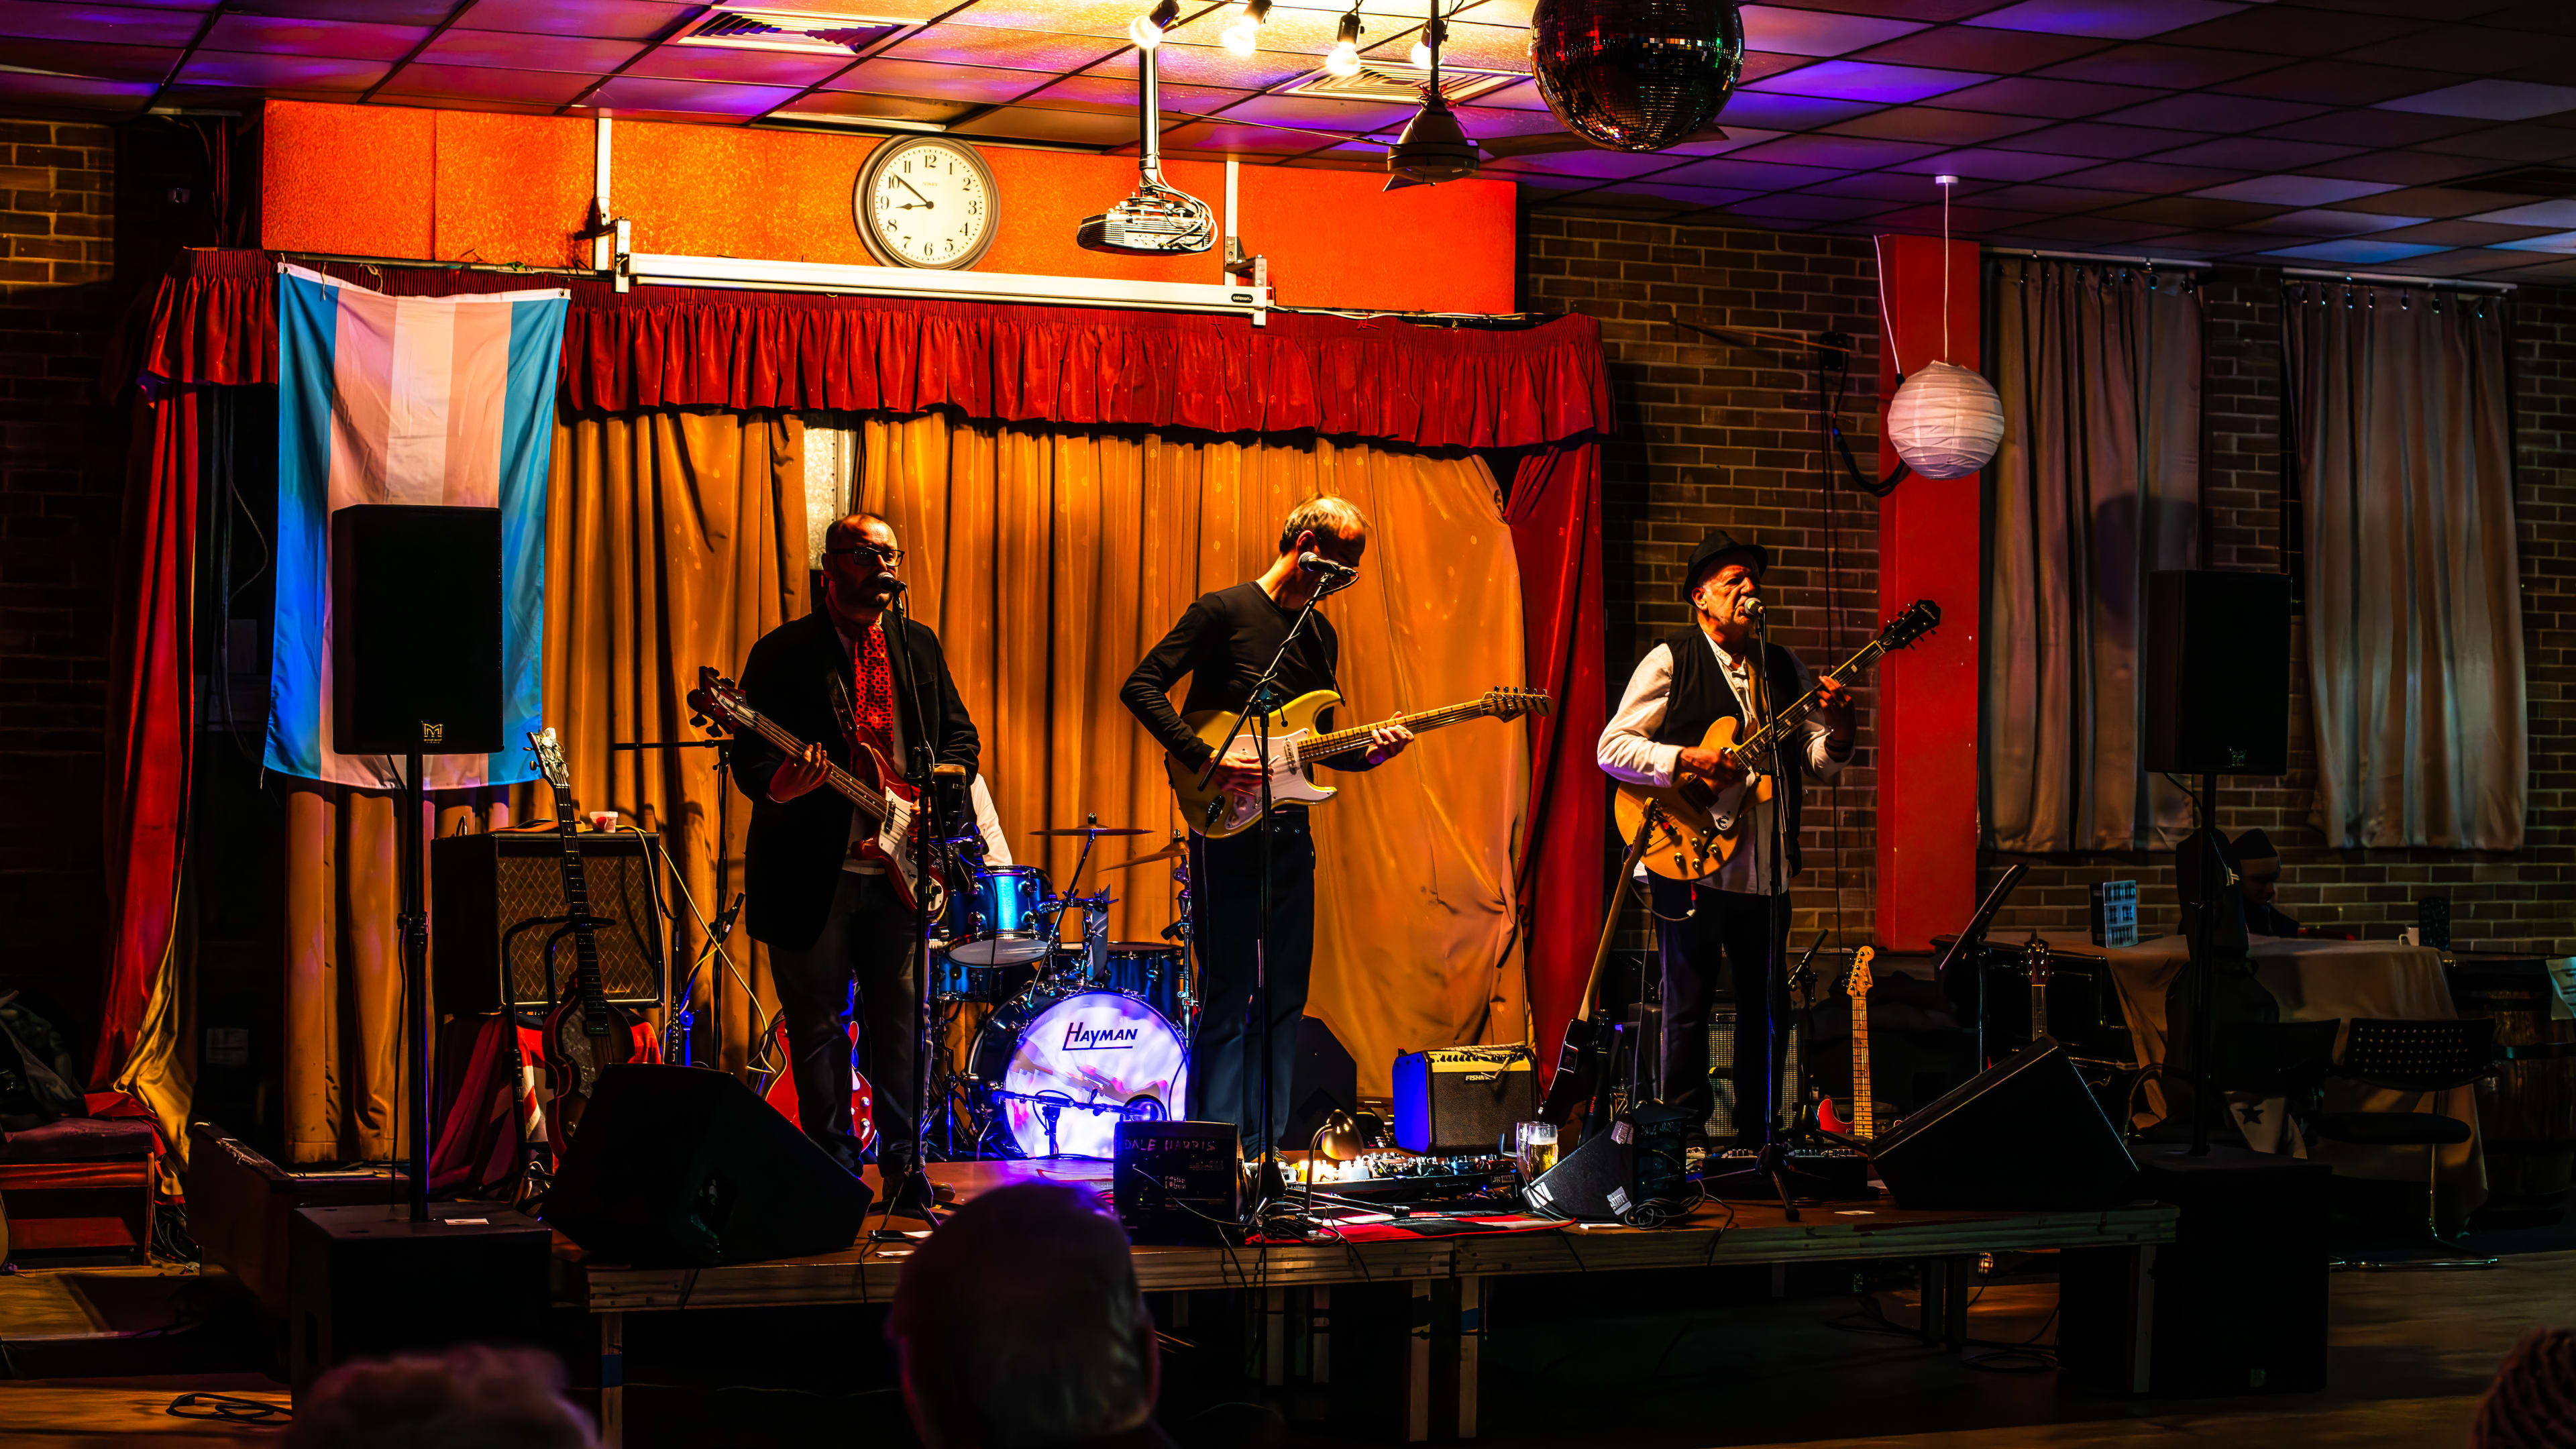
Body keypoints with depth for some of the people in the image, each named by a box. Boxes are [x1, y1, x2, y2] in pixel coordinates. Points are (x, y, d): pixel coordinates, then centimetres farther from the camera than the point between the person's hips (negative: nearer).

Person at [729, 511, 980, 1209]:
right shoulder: (784, 653, -4)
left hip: (897, 869, 4)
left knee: (901, 1020, 7)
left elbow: (961, 734, 18)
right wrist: (779, 785, -30)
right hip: (815, 871, -4)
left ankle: (903, 1163, 16)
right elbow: (750, 758, -8)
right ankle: (833, 1173, 12)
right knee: (818, 1026, 3)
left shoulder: (918, 646, 12)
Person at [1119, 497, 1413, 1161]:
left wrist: (1367, 751, 1)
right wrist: (1205, 759, -19)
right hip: (1226, 828, -7)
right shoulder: (1224, 611, -6)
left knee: (1286, 998, 7)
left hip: (1289, 827, 7)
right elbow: (1141, 686, -11)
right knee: (1227, 998, -6)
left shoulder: (1322, 634, 15)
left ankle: (1261, 1151, 13)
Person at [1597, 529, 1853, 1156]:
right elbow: (1611, 747, -7)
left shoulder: (1785, 669, 15)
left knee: (1767, 1008, 8)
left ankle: (1757, 1139, 18)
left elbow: (1819, 763, 11)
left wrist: (1836, 728, -10)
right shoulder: (1670, 661, -1)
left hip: (1766, 868, 5)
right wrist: (1688, 760, -18)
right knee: (1688, 1003, 0)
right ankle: (1687, 1139, 8)